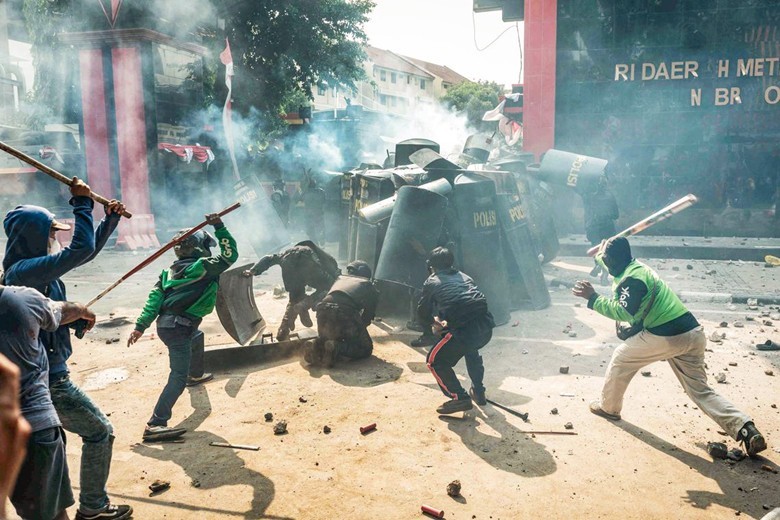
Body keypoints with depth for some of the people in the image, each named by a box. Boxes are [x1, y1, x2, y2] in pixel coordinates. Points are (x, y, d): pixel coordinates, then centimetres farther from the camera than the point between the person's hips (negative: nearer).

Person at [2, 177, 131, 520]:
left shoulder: (32, 266, 6)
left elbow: (86, 252, 16)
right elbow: (81, 250, -30)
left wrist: (110, 219, 11)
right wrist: (82, 203, -20)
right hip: (46, 378, -10)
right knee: (99, 432, 3)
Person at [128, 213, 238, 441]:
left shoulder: (171, 271, 14)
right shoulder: (203, 266, -8)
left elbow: (154, 298, 7)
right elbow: (229, 255, -5)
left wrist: (140, 326, 4)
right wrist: (219, 227, -5)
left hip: (165, 323, 10)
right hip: (179, 327, -10)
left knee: (197, 338, 39)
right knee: (179, 376, -14)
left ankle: (195, 375, 62)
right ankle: (155, 425, -23)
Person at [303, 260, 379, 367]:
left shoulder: (340, 279, 34)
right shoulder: (368, 286, 24)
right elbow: (369, 314, 23)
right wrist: (359, 328, 41)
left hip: (323, 313, 5)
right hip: (345, 317, -5)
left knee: (327, 339, 35)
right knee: (366, 348, 15)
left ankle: (316, 345, 0)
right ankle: (336, 348, -11)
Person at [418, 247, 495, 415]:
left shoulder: (432, 282, 15)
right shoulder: (464, 277, 27)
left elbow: (422, 315, 21)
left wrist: (434, 322, 42)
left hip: (465, 331, -6)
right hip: (486, 326, 6)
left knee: (435, 361, 14)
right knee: (471, 350, 37)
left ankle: (460, 398, 6)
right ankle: (478, 392, 40)